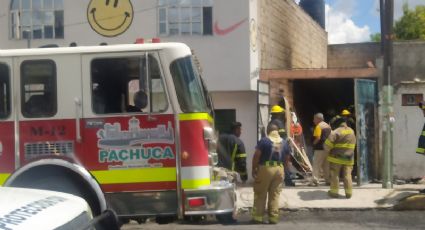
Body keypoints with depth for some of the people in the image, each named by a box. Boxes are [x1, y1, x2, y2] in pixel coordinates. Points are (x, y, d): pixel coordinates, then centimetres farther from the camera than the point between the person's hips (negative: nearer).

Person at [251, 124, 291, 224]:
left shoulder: (264, 140, -5)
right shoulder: (284, 142, 9)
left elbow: (256, 156, -9)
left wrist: (254, 169, -4)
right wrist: (285, 171, 20)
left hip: (265, 168, -4)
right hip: (279, 169, 4)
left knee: (260, 194, 3)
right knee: (275, 195, 9)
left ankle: (257, 217, 3)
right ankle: (273, 217, 8)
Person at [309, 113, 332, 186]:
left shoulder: (318, 126, -12)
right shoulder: (328, 126, 15)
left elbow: (318, 138, -20)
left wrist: (313, 144, -6)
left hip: (320, 148, -8)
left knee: (316, 165, -7)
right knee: (326, 165, 14)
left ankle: (315, 181, -13)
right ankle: (328, 180, 15)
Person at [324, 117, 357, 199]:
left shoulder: (337, 132, -13)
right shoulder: (352, 132, 8)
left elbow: (328, 143, -16)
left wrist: (328, 151, 1)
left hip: (336, 158, -5)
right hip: (348, 158, 5)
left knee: (334, 175, 5)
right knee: (347, 175, 6)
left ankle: (334, 192, 9)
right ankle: (349, 193, 5)